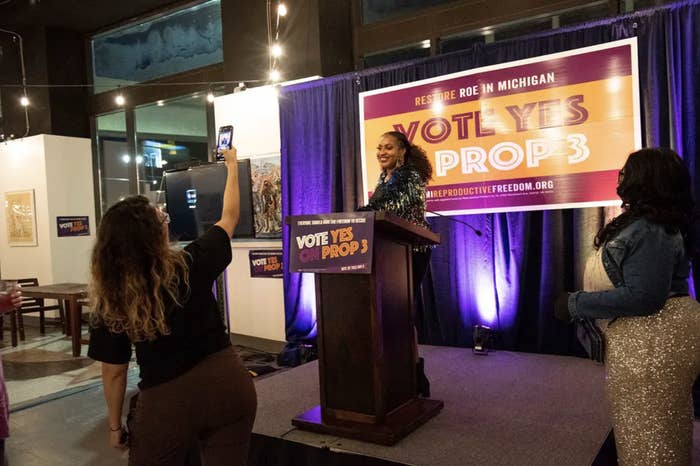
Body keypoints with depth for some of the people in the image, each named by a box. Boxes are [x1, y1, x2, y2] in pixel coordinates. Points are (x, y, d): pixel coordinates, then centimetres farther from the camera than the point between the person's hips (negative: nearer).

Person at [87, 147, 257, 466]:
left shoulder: (110, 302, -8)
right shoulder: (192, 265, -9)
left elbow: (114, 371, -1)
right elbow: (229, 217, 7)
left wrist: (115, 426, 14)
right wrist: (232, 165, 21)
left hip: (167, 401, -1)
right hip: (229, 384, 1)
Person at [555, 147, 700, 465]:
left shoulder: (648, 230, -24)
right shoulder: (648, 222, 10)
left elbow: (643, 297, -30)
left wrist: (576, 305, -23)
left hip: (650, 344, -11)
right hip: (650, 337, 11)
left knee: (646, 439, 4)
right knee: (666, 432, 24)